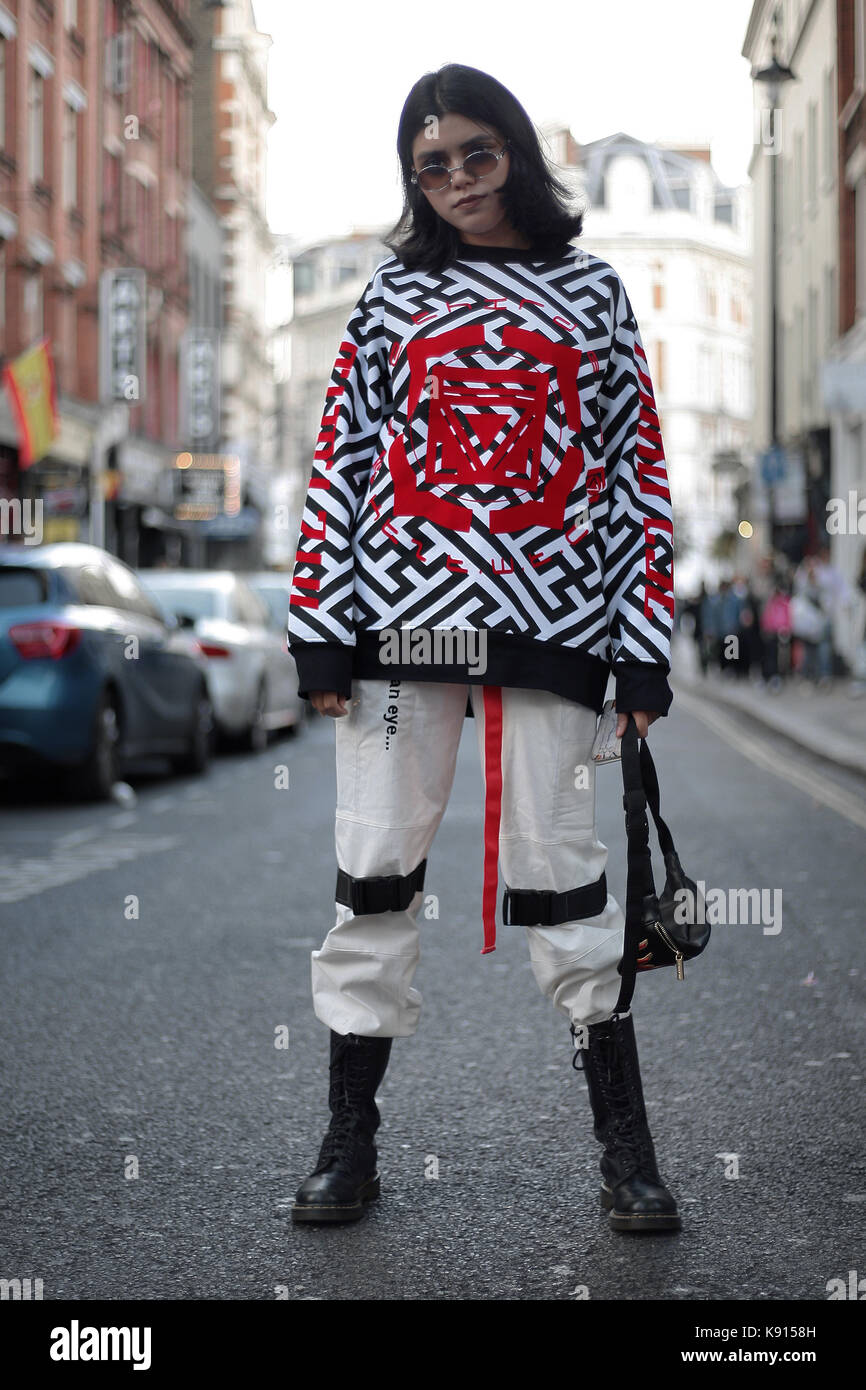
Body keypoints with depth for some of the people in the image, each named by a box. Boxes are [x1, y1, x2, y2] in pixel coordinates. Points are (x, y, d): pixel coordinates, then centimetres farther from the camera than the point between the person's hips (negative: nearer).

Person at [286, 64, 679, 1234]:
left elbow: (638, 469, 8)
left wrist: (644, 645, 1)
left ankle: (626, 1147, 11)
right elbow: (342, 460, 8)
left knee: (560, 875, 0)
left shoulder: (591, 290, 10)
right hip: (401, 617, 1)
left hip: (548, 622, -1)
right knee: (376, 871, 2)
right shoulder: (396, 292, 11)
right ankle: (350, 1144, 13)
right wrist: (320, 633, 0)